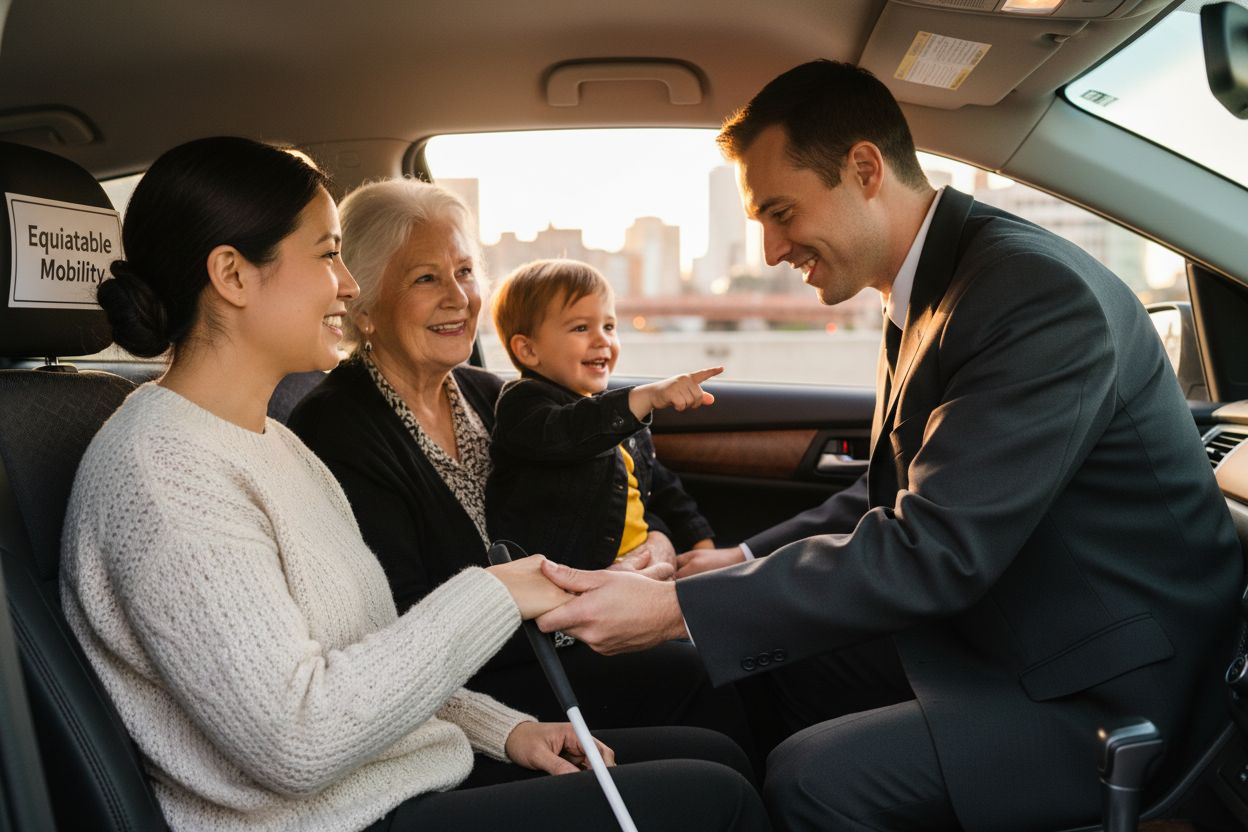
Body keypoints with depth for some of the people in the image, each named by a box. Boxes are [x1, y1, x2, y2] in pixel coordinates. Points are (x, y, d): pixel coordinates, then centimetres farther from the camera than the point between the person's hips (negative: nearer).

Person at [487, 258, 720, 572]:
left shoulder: (621, 410, 22)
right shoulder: (522, 404, -5)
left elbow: (662, 486, 29)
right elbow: (564, 435, -29)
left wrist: (702, 543, 18)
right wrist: (648, 396, -36)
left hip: (640, 558, 8)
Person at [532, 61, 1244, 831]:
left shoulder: (1038, 292, -25)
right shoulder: (926, 294, 4)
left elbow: (932, 550, -29)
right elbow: (894, 494, 13)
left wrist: (677, 609, -27)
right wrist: (747, 561, -1)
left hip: (1110, 687, -9)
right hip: (993, 630, 9)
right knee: (768, 658, 10)